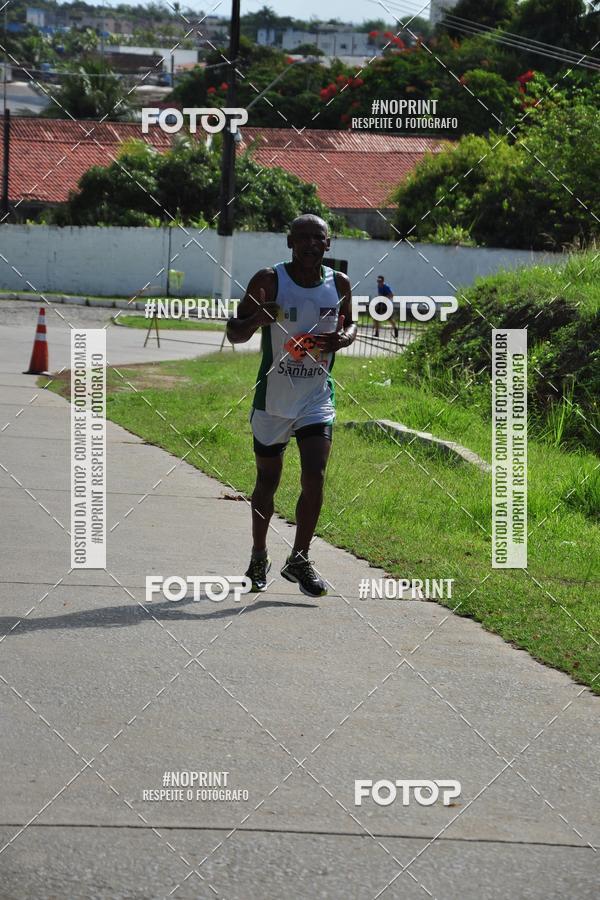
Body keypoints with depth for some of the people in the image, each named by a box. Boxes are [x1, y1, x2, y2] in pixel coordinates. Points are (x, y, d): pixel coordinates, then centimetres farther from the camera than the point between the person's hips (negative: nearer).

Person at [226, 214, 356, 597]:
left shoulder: (339, 284, 0)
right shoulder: (269, 281, -9)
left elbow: (350, 325, 18)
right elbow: (235, 334, -6)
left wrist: (344, 338, -7)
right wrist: (258, 318, -28)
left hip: (318, 398, 2)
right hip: (273, 398, -1)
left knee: (315, 477, -11)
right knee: (268, 481, 11)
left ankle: (299, 559, 1)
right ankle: (259, 557, 28)